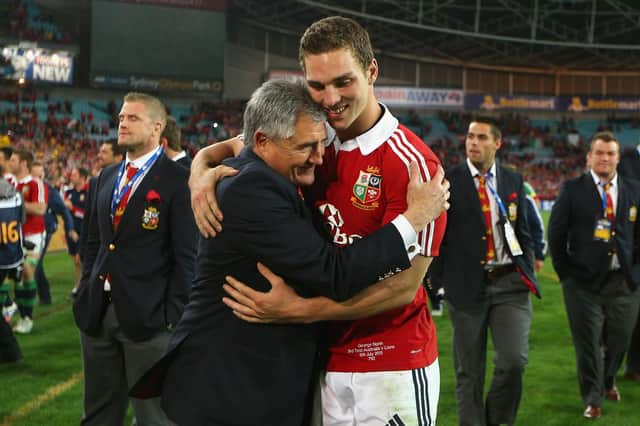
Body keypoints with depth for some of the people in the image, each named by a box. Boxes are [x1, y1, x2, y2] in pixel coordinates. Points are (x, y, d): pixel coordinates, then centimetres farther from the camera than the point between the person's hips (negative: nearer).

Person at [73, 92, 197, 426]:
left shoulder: (177, 181, -7)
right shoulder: (107, 177, 15)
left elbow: (185, 255, -10)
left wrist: (172, 316, -13)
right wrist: (85, 292, 10)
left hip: (146, 315, -6)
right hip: (97, 311, 7)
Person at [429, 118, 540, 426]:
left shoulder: (513, 181, 10)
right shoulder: (448, 181, -1)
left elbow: (523, 232, 16)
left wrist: (527, 273, 8)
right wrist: (438, 282, -5)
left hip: (509, 284, 2)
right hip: (466, 285, -2)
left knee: (514, 360, -10)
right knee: (469, 371, 5)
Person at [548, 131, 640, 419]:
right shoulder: (573, 189, -2)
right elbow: (556, 233, -1)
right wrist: (566, 273, -3)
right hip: (585, 281, -3)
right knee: (588, 343, 1)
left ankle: (607, 381, 40)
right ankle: (592, 399, 15)